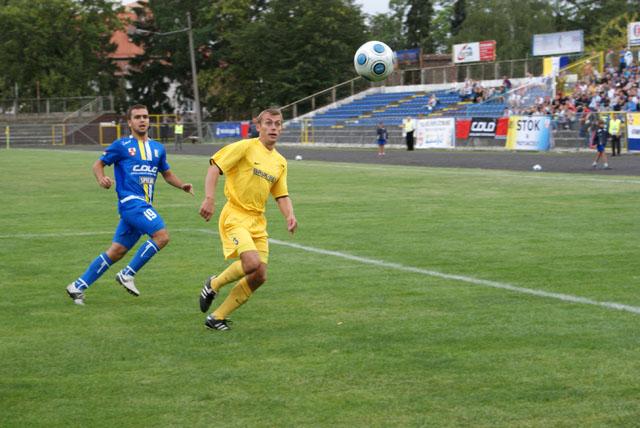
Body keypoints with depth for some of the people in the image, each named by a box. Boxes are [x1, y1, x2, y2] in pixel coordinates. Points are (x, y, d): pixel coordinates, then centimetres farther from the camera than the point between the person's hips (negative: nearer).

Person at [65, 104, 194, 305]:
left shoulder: (157, 148, 18)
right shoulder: (121, 145, 1)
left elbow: (167, 173, 29)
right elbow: (98, 164, 6)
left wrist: (182, 185, 10)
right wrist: (101, 178, -16)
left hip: (144, 206, 6)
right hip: (130, 200, -6)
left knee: (116, 251, 5)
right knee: (161, 235, -22)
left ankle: (78, 286, 12)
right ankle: (127, 274, -12)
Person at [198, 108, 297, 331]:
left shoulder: (280, 162, 15)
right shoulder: (245, 147, -6)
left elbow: (282, 195, 17)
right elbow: (214, 168, -10)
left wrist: (290, 216, -3)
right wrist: (209, 198, -23)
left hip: (257, 221, 7)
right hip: (235, 216, -7)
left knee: (259, 277, -3)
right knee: (252, 263, -27)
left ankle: (217, 317, 10)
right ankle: (214, 284, 3)